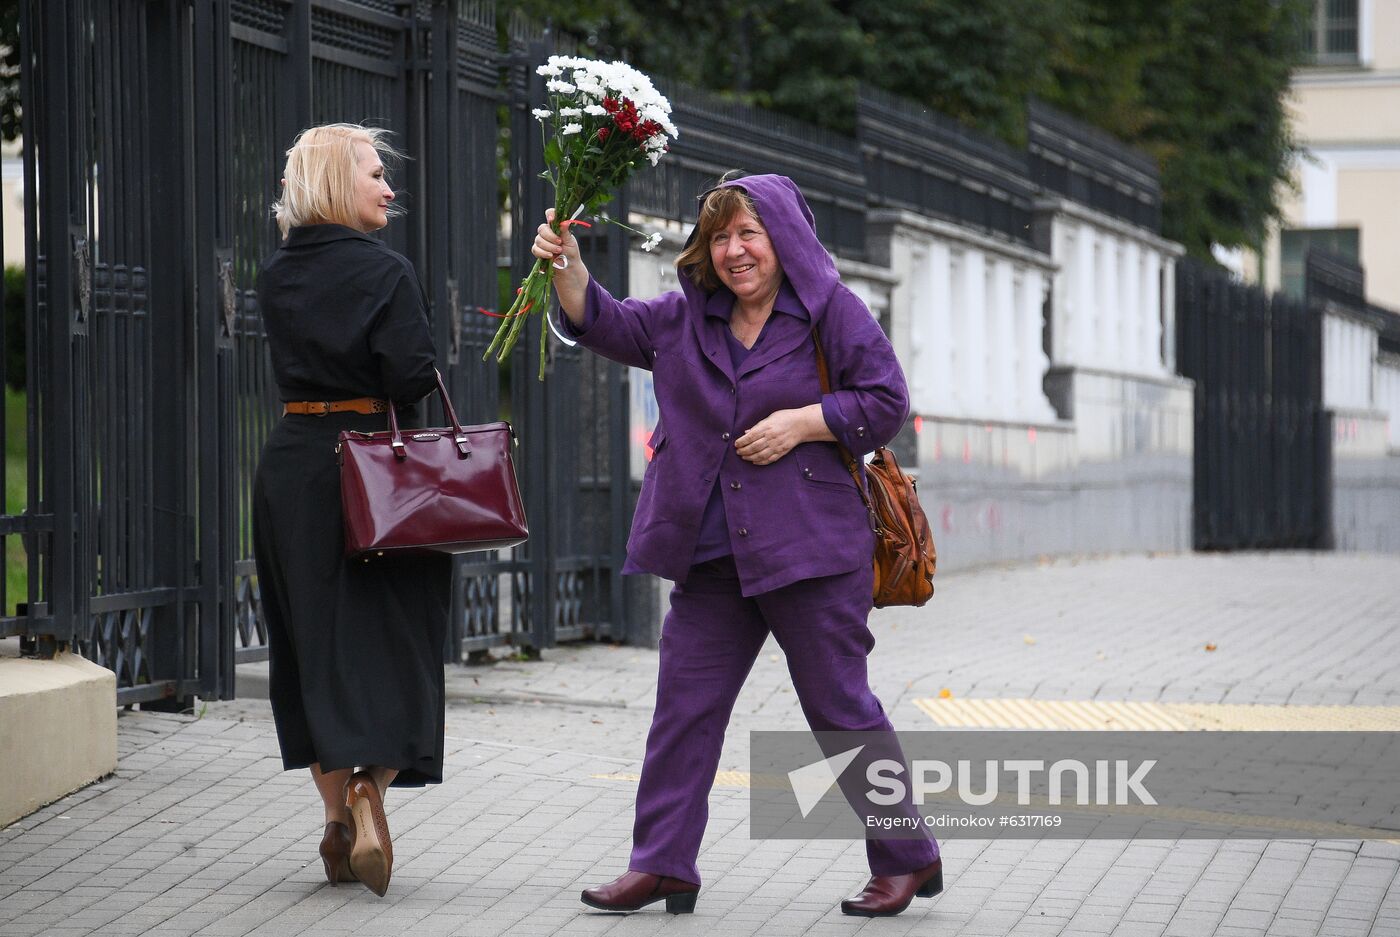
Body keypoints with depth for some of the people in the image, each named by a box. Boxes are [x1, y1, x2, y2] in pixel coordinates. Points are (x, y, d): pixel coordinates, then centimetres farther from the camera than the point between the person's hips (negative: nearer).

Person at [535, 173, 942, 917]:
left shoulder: (831, 311, -3)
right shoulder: (687, 319, 12)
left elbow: (887, 402, -4)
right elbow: (606, 325, 7)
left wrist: (801, 423, -14)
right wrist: (568, 269, -11)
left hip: (811, 548, -6)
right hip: (713, 554, 6)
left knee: (841, 707, -1)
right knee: (684, 705, 4)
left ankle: (907, 860, 11)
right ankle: (663, 863, 10)